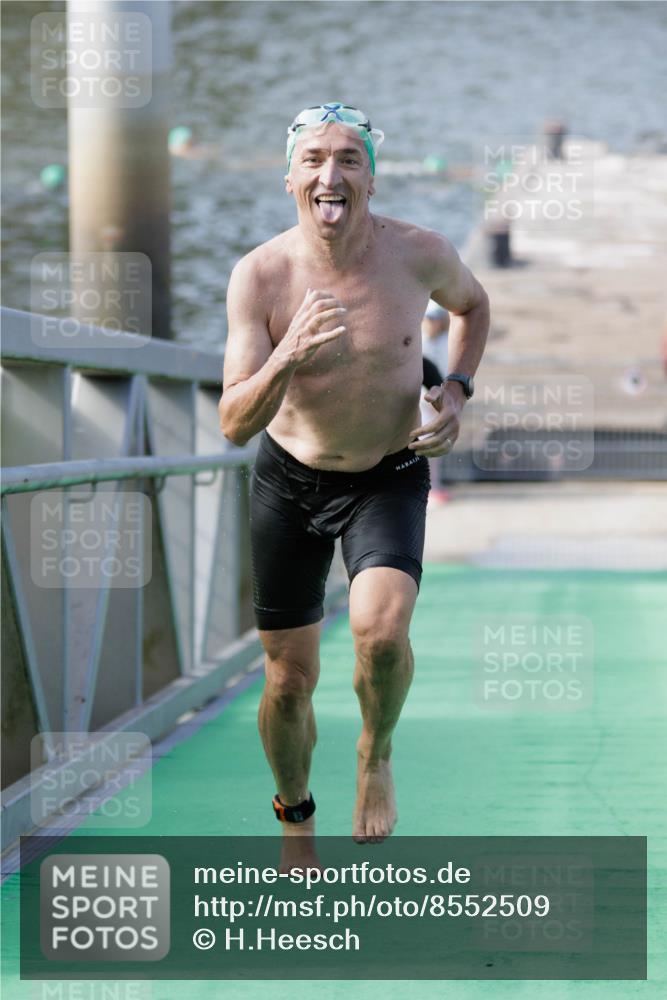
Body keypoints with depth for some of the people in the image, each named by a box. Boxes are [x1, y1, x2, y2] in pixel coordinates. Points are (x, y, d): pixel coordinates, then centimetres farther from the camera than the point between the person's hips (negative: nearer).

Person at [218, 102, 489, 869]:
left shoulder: (419, 254, -15)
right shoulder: (258, 275, -19)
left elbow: (472, 303, 11)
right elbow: (234, 425, -22)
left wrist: (456, 391, -5)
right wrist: (287, 357, -40)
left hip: (388, 480, -1)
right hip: (289, 481, 1)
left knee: (381, 631, -29)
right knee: (288, 679, 7)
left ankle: (376, 754, 4)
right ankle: (295, 817, 37)